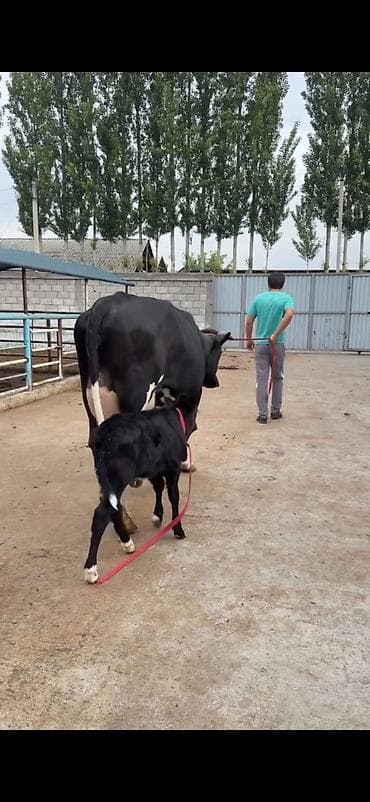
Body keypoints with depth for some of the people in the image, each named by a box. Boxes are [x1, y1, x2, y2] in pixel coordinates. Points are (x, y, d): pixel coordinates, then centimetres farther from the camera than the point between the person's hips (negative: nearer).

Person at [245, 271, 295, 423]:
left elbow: (248, 321, 0)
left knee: (261, 379, 3)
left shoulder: (258, 298, 3)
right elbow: (289, 315, -24)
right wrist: (276, 335, -21)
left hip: (260, 344, 1)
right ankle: (275, 411, 22)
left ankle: (263, 414, 3)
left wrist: (249, 339, 14)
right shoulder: (286, 298, -3)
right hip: (277, 344, -1)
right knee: (277, 378, 15)